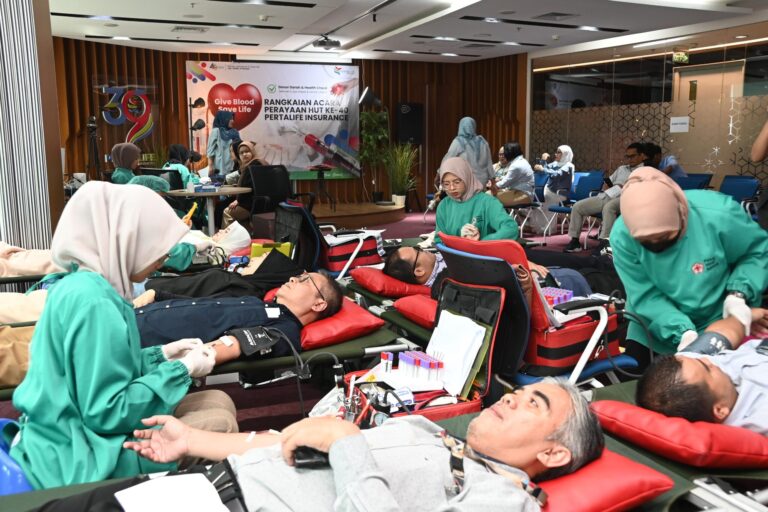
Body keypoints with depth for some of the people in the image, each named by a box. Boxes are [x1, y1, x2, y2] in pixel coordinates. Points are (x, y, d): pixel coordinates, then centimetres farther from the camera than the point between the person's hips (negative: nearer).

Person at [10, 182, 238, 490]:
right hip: (81, 455, -9)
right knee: (218, 424, -8)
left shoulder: (83, 284, 4)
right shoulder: (93, 302, -26)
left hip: (79, 431, 9)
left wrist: (161, 355, 7)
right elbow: (107, 413, -25)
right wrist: (181, 371, -16)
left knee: (219, 402, 6)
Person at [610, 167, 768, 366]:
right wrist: (683, 332, -37)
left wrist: (738, 294, -26)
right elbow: (645, 296, -23)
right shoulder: (621, 236, -26)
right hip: (657, 322, 1)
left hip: (719, 318, -1)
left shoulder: (719, 215, -31)